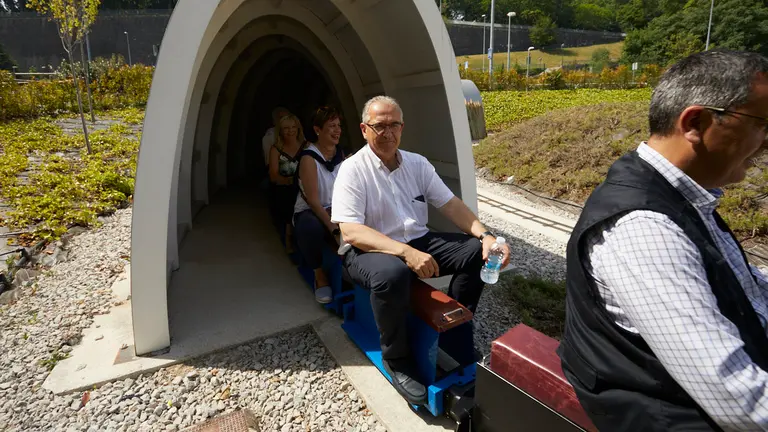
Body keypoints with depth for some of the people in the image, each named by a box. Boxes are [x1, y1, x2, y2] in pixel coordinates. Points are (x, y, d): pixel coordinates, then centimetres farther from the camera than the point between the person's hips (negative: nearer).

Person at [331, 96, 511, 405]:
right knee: (392, 273, -39)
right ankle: (397, 361, -10)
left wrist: (484, 235, -12)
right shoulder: (353, 170, -11)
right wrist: (406, 252, -33)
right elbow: (350, 232, -22)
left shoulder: (417, 163, 7)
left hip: (419, 242, 6)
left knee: (475, 250, -9)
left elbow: (451, 204, 5)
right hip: (371, 251, -6)